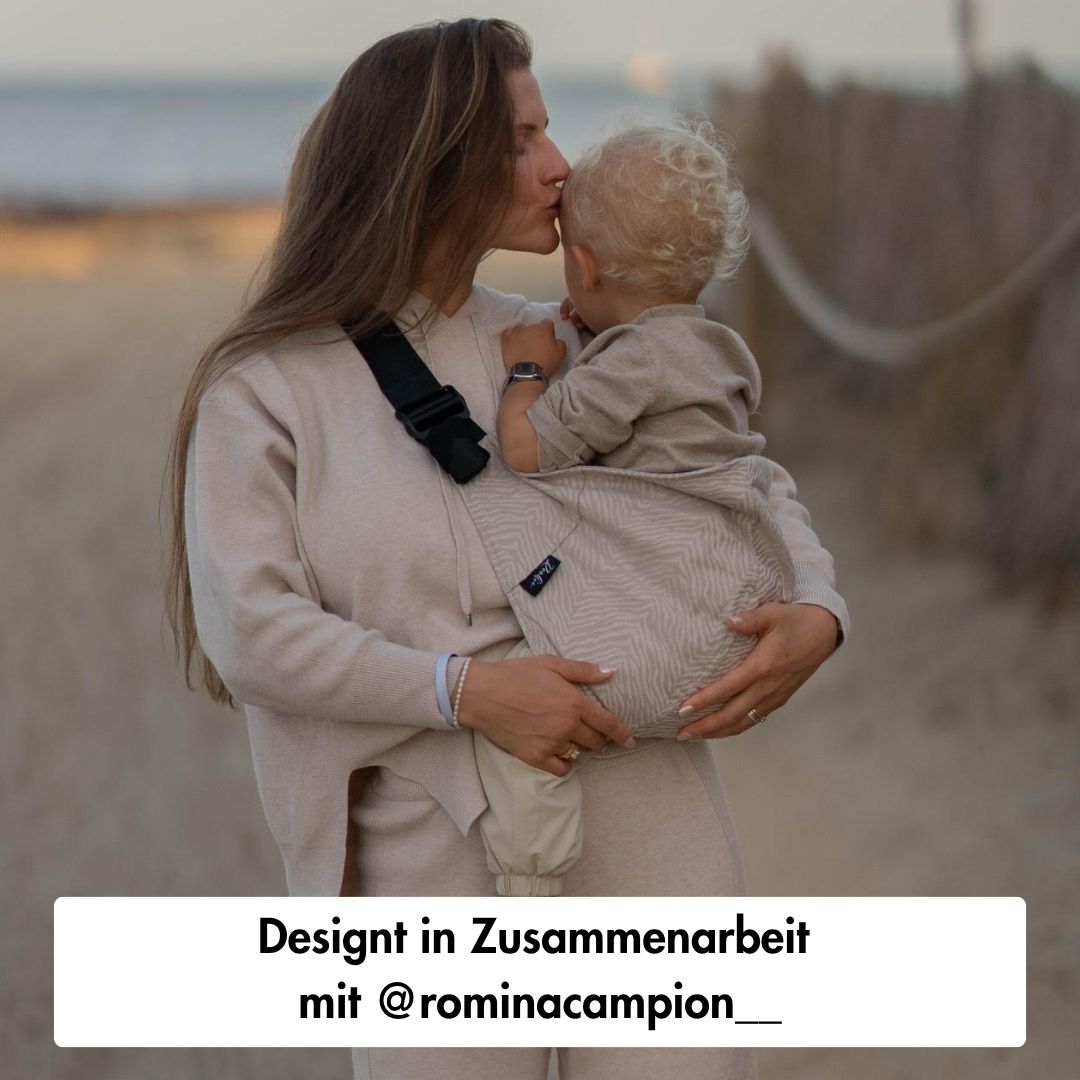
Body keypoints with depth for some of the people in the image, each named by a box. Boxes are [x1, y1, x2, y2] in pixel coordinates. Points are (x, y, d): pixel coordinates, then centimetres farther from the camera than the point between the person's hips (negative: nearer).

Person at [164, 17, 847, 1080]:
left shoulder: (550, 346, 12)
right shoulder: (262, 388, 0)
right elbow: (247, 629, -10)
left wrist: (814, 611, -1)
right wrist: (465, 689, -19)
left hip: (638, 789, 3)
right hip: (433, 840, -3)